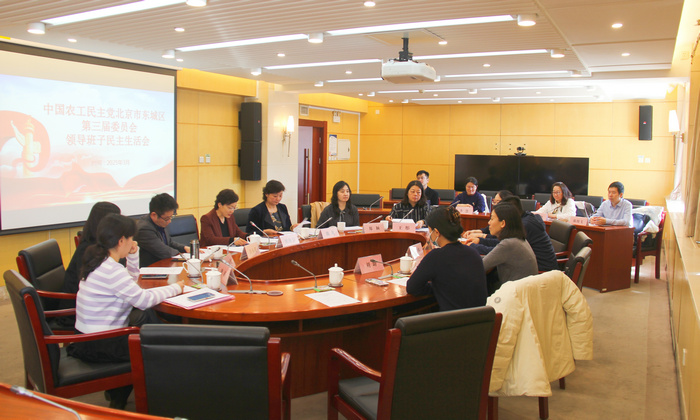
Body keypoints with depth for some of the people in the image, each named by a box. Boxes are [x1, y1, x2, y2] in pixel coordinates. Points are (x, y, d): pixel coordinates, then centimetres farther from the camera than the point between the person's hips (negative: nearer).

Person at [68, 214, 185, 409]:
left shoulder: (100, 261, 6)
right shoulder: (111, 270, -24)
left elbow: (131, 282, 20)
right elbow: (143, 299, -22)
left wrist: (133, 254, 8)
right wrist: (175, 288, -9)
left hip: (90, 335, 9)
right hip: (99, 346, -9)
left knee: (147, 318, 16)